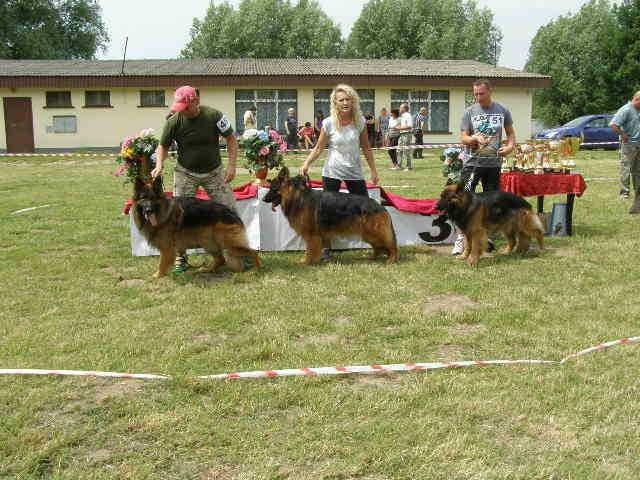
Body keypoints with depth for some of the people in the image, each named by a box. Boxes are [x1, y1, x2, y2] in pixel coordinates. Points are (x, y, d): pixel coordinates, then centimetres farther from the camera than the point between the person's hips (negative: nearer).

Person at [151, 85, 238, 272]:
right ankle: (180, 258, 11)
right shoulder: (173, 121, -12)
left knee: (230, 211, 0)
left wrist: (231, 165, -13)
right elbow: (163, 146, 0)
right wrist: (159, 165, -19)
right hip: (185, 173, 0)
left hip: (214, 171, 0)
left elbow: (231, 139, -5)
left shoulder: (214, 116, -15)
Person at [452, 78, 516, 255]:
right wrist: (475, 138, -24)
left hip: (494, 164, 2)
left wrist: (510, 146, -6)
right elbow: (463, 138, -3)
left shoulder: (502, 111, 3)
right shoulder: (469, 111, -2)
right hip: (472, 162, -2)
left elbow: (510, 132, 14)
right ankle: (460, 239, -1)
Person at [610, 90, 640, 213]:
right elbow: (613, 125, -22)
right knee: (625, 168, -10)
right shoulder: (626, 110, -13)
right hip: (629, 144, -8)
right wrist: (623, 135, -16)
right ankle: (624, 192, -7)